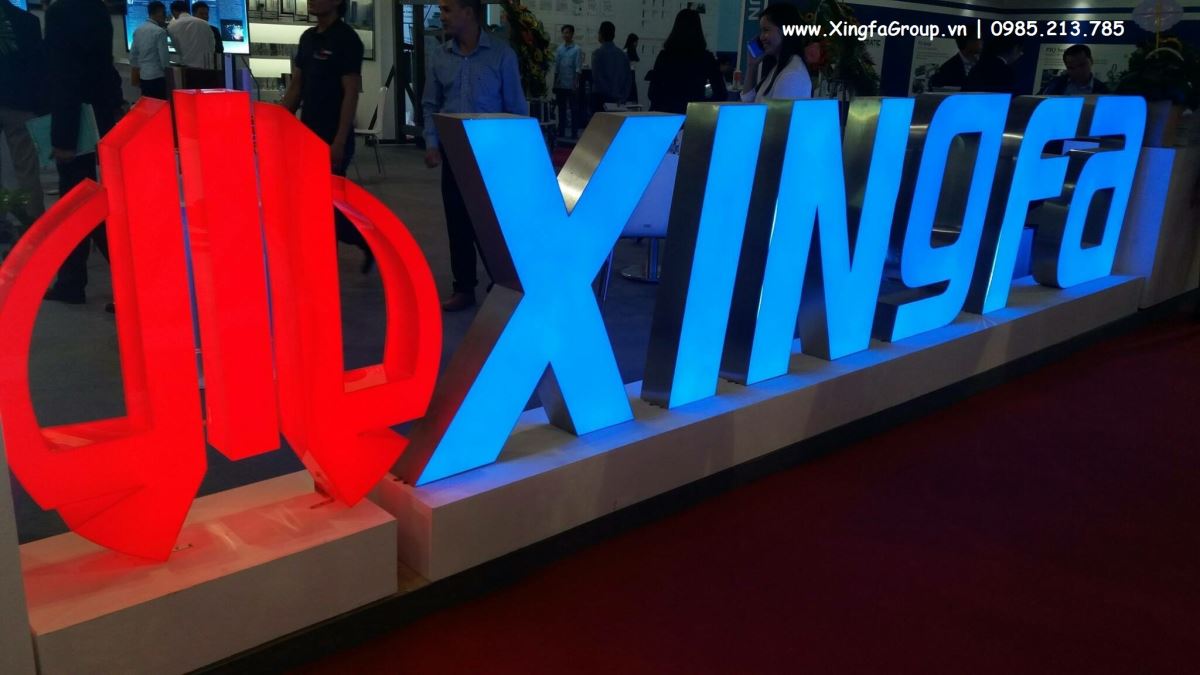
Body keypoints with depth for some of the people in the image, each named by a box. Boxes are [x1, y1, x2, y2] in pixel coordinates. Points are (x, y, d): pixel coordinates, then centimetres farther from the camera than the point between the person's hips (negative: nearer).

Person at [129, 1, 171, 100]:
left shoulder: (138, 30, 10)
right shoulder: (160, 31, -11)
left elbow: (133, 54, 13)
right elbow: (164, 56, -13)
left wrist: (134, 76, 20)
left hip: (142, 75, 7)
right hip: (157, 76, -7)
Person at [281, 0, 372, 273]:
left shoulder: (346, 39, -11)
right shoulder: (308, 37, 12)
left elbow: (351, 94, -15)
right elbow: (295, 86, 16)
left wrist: (340, 141, -20)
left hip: (333, 139, -8)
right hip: (307, 135, 8)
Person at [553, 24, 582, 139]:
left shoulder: (577, 50, -5)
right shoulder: (559, 49, 8)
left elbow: (578, 69, -9)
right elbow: (556, 68, 11)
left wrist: (575, 84, -15)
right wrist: (555, 84, 8)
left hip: (571, 86, -5)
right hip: (560, 85, 5)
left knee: (574, 110, 1)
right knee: (561, 110, 10)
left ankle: (574, 134, 5)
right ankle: (561, 133, 16)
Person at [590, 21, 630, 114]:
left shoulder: (597, 54, -7)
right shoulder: (623, 55, 8)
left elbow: (597, 77, -13)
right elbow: (627, 78, 5)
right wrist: (624, 97, 4)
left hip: (601, 97, -5)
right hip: (619, 99, 5)